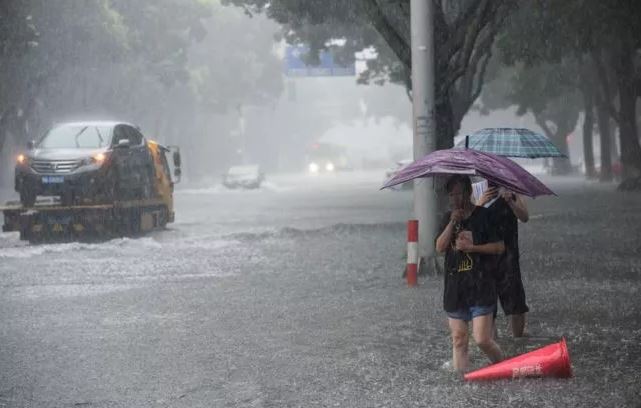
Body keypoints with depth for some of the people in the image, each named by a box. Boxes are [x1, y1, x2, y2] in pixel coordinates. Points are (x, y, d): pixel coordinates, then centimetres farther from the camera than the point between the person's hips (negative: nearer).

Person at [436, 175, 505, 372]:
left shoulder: (484, 216, -3)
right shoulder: (449, 218, 11)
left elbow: (500, 246, -7)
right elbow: (440, 247, -1)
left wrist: (471, 247, -15)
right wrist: (452, 223, -12)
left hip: (481, 286, -5)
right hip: (455, 287, 5)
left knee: (482, 339, -11)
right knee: (458, 340, 6)